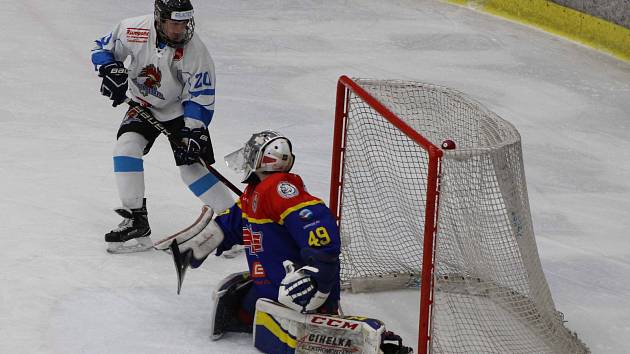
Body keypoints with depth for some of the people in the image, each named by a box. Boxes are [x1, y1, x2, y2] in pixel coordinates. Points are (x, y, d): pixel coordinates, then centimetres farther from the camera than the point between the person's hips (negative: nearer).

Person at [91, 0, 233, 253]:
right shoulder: (133, 30, -22)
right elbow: (102, 48, -4)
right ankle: (135, 221, -13)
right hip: (143, 106, 2)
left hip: (180, 109, -2)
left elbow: (200, 99, -19)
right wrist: (111, 70, -24)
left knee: (193, 168, -10)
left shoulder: (195, 51, -25)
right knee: (126, 146, -21)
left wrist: (194, 133, -28)